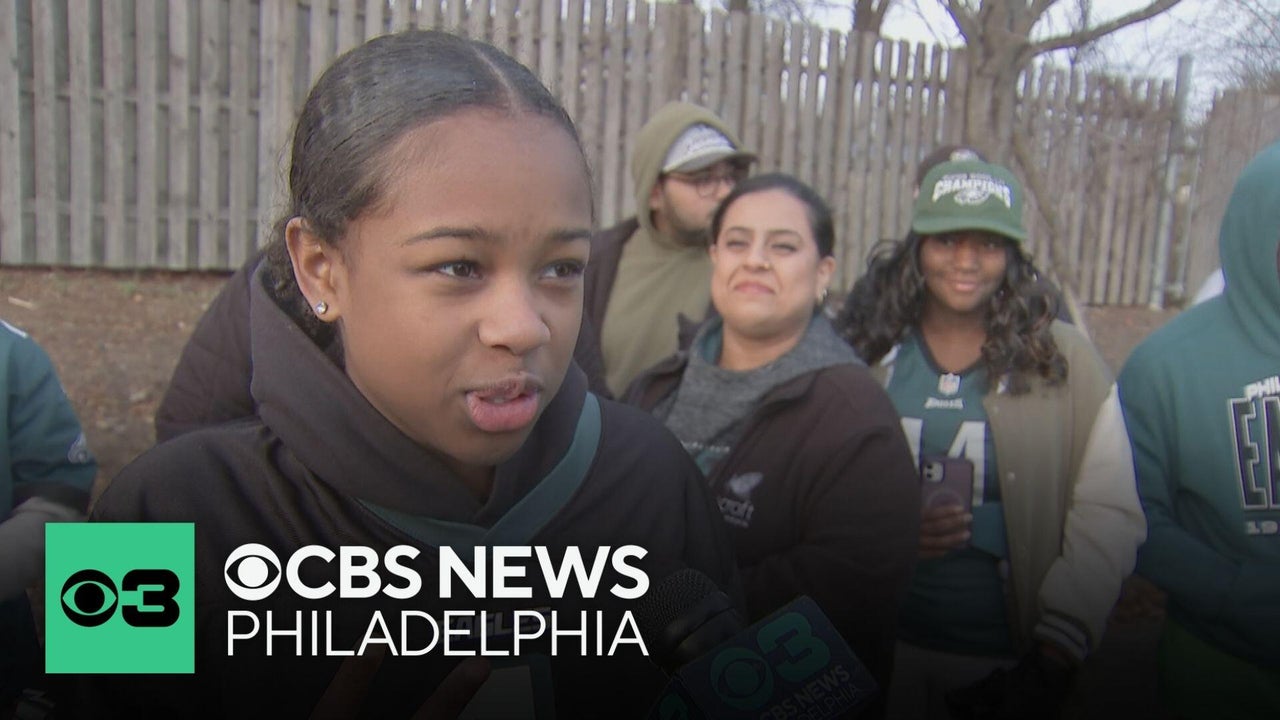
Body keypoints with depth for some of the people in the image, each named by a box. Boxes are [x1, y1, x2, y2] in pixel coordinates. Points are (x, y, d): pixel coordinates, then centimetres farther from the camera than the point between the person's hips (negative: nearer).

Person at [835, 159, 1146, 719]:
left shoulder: (1066, 363, -4)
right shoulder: (866, 356, -1)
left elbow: (1109, 518, -6)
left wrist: (1055, 658, -10)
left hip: (1010, 658, 0)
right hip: (882, 645, 1)